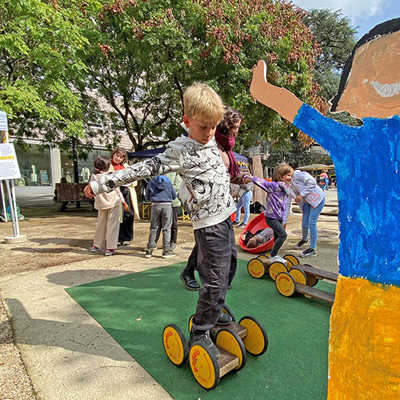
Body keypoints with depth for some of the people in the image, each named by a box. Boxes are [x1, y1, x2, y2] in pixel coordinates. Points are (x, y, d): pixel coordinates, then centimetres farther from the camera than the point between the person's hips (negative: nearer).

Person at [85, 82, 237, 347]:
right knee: (216, 280, -7)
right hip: (208, 224, -9)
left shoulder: (211, 140, 8)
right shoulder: (179, 151, -14)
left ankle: (213, 312, 42)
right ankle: (200, 333, 15)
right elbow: (145, 169, -15)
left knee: (229, 267, 20)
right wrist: (102, 184, -15)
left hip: (225, 216, 9)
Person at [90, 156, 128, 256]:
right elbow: (117, 190, -6)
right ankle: (110, 248, 3)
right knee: (112, 225, 1)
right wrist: (123, 201, 3)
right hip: (113, 202, -4)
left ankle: (96, 245, 28)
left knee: (100, 223, 18)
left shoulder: (93, 176, -5)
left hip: (101, 204, 4)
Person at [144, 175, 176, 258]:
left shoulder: (151, 183, 11)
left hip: (155, 205, 1)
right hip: (167, 205, -1)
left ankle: (149, 250, 11)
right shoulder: (168, 182, 10)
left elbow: (147, 198, 16)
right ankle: (166, 250, 6)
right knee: (166, 228, 4)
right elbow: (174, 196, 12)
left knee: (154, 228, 9)